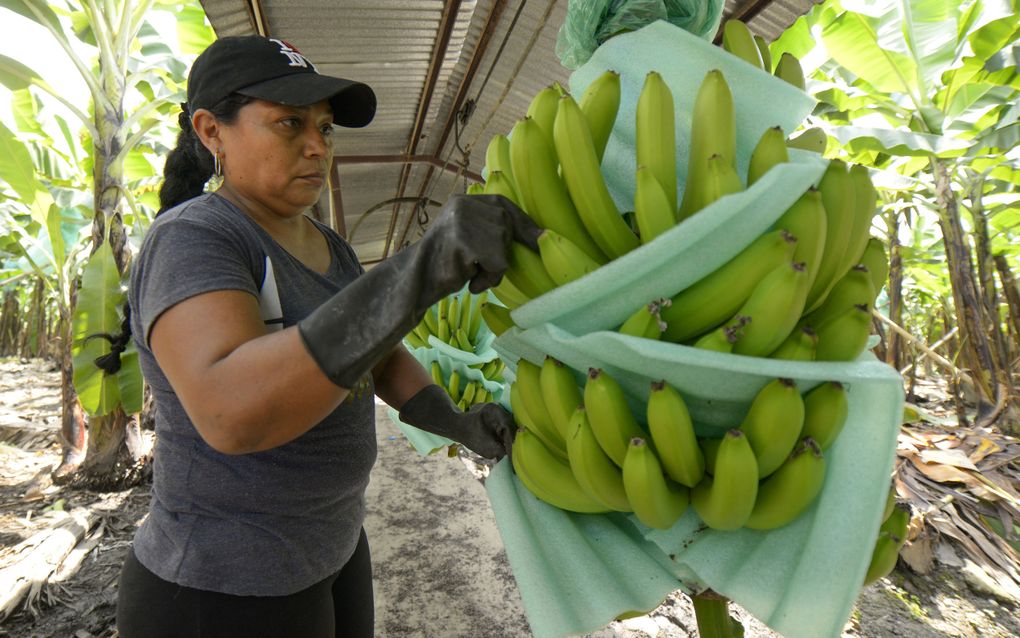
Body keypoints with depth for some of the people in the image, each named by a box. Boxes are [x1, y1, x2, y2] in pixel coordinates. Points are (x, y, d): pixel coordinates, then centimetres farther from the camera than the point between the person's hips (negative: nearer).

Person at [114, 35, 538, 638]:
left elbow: (381, 360, 7)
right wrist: (422, 267, -50)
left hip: (324, 545, 8)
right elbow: (232, 411, -42)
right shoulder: (191, 243, -24)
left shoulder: (320, 244, 4)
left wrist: (461, 424, -10)